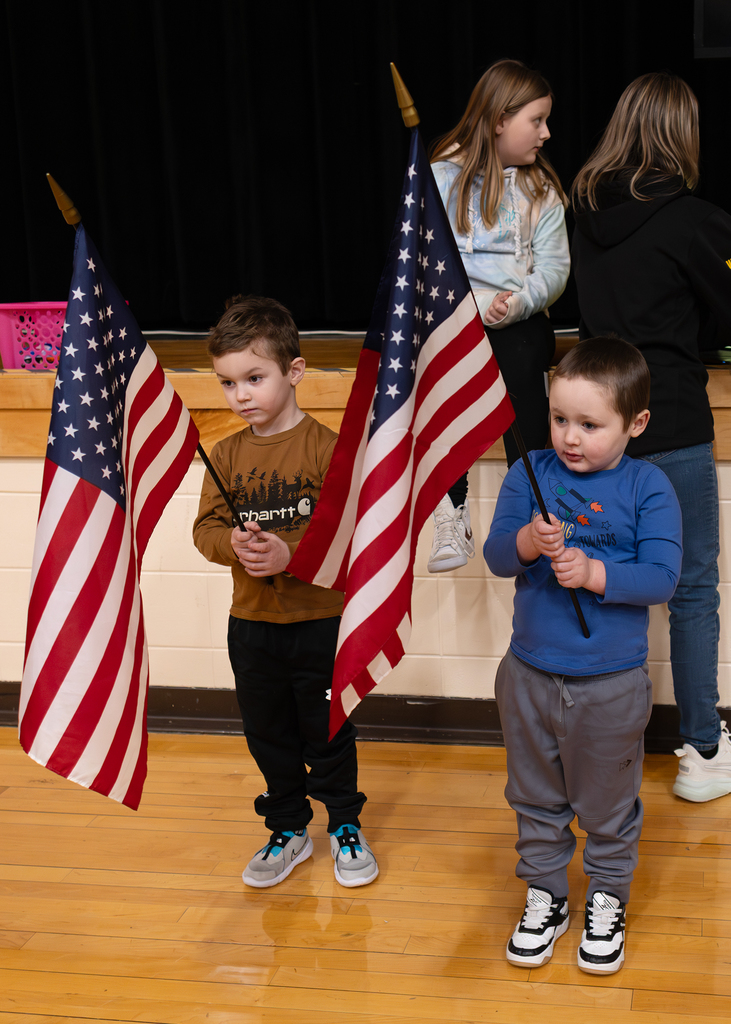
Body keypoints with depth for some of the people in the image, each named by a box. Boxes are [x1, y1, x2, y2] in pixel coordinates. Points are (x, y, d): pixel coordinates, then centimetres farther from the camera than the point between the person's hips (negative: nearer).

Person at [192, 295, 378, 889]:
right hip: (251, 623, 5)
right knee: (268, 734, 17)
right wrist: (234, 543, -22)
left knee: (328, 732, 11)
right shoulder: (227, 454, 2)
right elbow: (206, 527, 0)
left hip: (320, 621, -4)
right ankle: (289, 829, 35)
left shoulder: (326, 447, -13)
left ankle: (346, 825, 32)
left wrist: (291, 554, -31)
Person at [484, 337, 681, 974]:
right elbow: (495, 555, -3)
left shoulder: (647, 487, -10)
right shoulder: (530, 474, -2)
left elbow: (662, 577, -14)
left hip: (611, 686, -2)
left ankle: (608, 900, 35)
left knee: (608, 803, 14)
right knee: (536, 799, 17)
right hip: (529, 675, 3)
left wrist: (592, 573, -25)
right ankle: (545, 896, 35)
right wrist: (528, 543, -24)